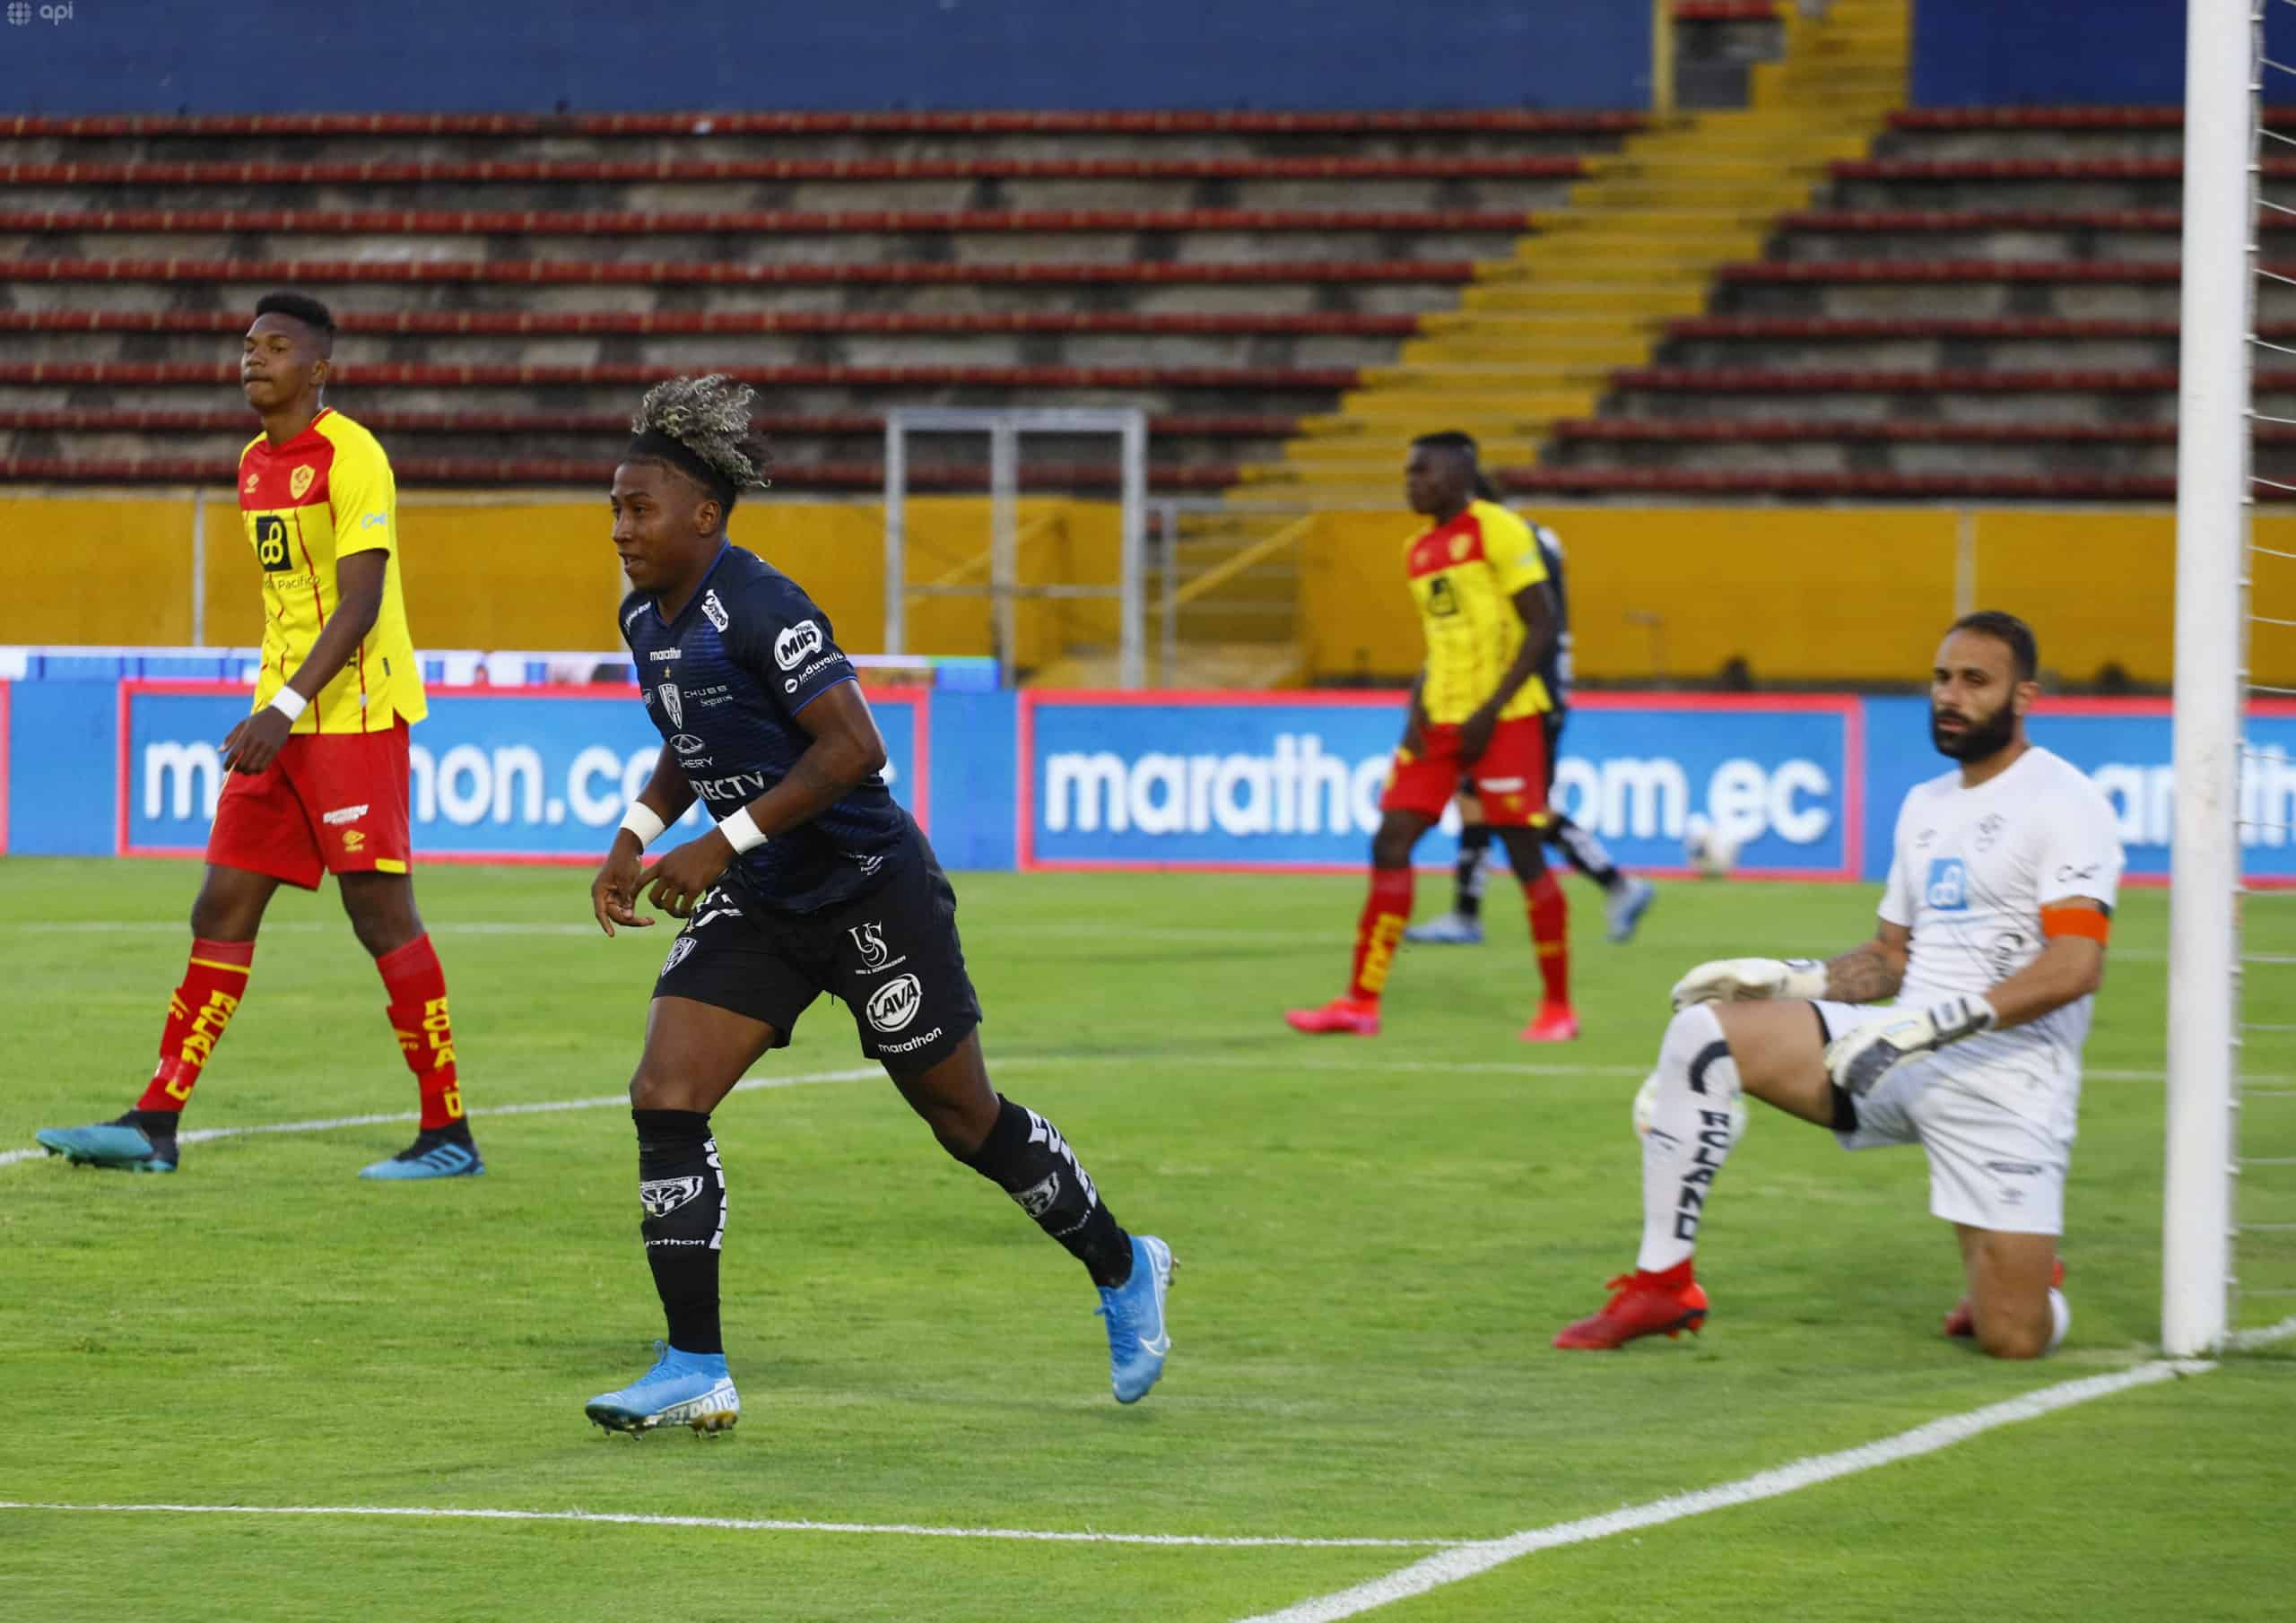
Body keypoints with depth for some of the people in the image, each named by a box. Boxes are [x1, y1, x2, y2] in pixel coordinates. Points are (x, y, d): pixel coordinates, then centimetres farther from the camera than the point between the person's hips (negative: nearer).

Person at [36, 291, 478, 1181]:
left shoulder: (351, 456, -12)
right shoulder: (255, 465, 14)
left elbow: (359, 604, -20)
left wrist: (287, 709, -27)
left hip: (355, 715, -8)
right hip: (280, 723, 8)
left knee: (382, 915, -7)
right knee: (221, 913, 5)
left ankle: (449, 1134, 0)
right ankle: (154, 1125, 5)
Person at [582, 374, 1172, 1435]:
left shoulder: (756, 608, -23)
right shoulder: (645, 617, 3)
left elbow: (852, 747, -28)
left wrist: (722, 844, -28)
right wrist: (635, 837, 5)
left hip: (871, 889, -8)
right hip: (759, 908, 8)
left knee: (967, 1121, 7)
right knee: (664, 1104, -9)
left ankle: (1122, 1270, 31)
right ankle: (696, 1374, -6)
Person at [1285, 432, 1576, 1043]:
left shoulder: (1497, 530, -9)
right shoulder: (1419, 551, 15)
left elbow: (1542, 626, -12)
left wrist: (1492, 709, -17)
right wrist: (1418, 700, 6)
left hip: (1503, 718, -7)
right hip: (1439, 718, 8)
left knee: (1523, 851, -4)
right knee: (1390, 843, -1)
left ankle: (1558, 1007, 6)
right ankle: (1360, 1003, 0)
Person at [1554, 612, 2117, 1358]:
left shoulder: (2063, 803, -9)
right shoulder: (1925, 805, 17)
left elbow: (2075, 966, -20)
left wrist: (1932, 1025, -26)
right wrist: (1787, 980, 8)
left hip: (2004, 1079, -6)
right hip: (1906, 1058, 7)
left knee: (2015, 1339, -11)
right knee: (1700, 1031, -11)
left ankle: (2014, 1268, 28)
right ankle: (1661, 1285, -6)